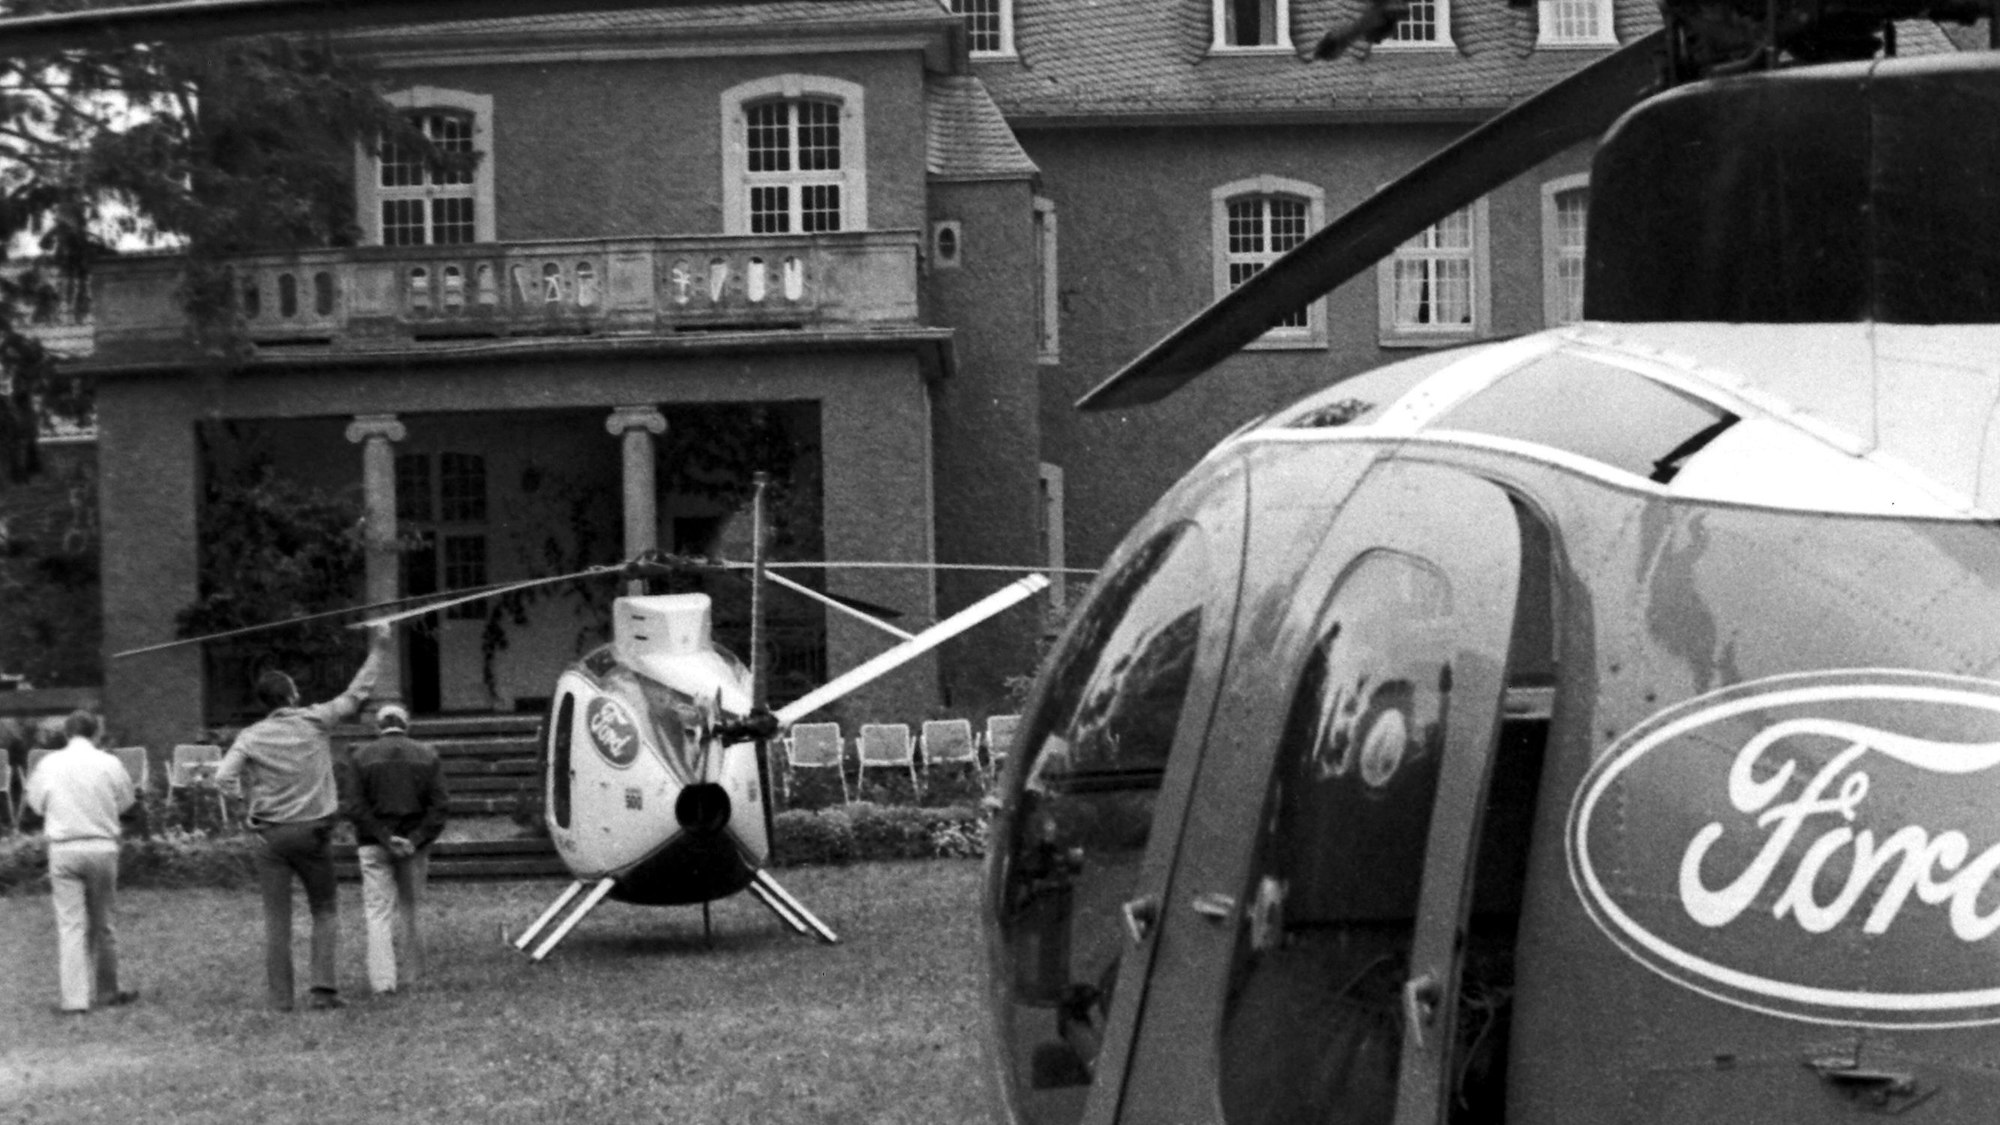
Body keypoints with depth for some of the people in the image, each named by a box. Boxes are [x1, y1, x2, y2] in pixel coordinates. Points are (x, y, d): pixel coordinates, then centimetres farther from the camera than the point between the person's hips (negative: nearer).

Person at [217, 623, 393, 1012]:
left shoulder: (251, 737, 0)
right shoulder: (315, 721, -1)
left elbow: (222, 779, -9)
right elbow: (355, 695, 8)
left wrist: (252, 799, 10)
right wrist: (377, 652, 15)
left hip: (271, 833, 0)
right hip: (314, 830, 0)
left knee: (276, 918, 5)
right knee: (325, 911, 11)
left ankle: (280, 995, 4)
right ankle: (324, 988, 0)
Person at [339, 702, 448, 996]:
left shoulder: (361, 757, 1)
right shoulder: (427, 756, 4)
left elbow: (355, 806, -8)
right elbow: (440, 804, -6)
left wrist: (385, 838, -11)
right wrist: (416, 840, -10)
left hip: (374, 844, -1)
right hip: (414, 844, 1)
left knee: (378, 911, 0)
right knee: (409, 907, 15)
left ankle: (382, 980, -10)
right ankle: (410, 970, 19)